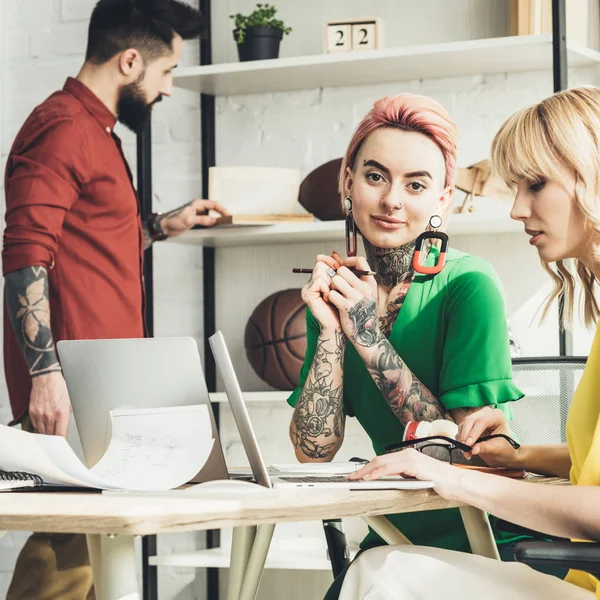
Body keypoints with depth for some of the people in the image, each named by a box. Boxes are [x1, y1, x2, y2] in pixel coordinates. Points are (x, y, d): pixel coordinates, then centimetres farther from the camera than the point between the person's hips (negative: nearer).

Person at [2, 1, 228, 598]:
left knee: (84, 539, 5)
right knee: (68, 548, -14)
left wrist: (163, 226, 34)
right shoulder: (62, 126, -9)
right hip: (68, 390, -10)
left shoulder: (94, 130, 23)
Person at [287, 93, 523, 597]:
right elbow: (314, 453, 0)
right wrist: (330, 332, -12)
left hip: (480, 542, -4)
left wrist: (369, 336, -17)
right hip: (395, 537, 4)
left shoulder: (468, 285, -11)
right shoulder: (334, 290, 4)